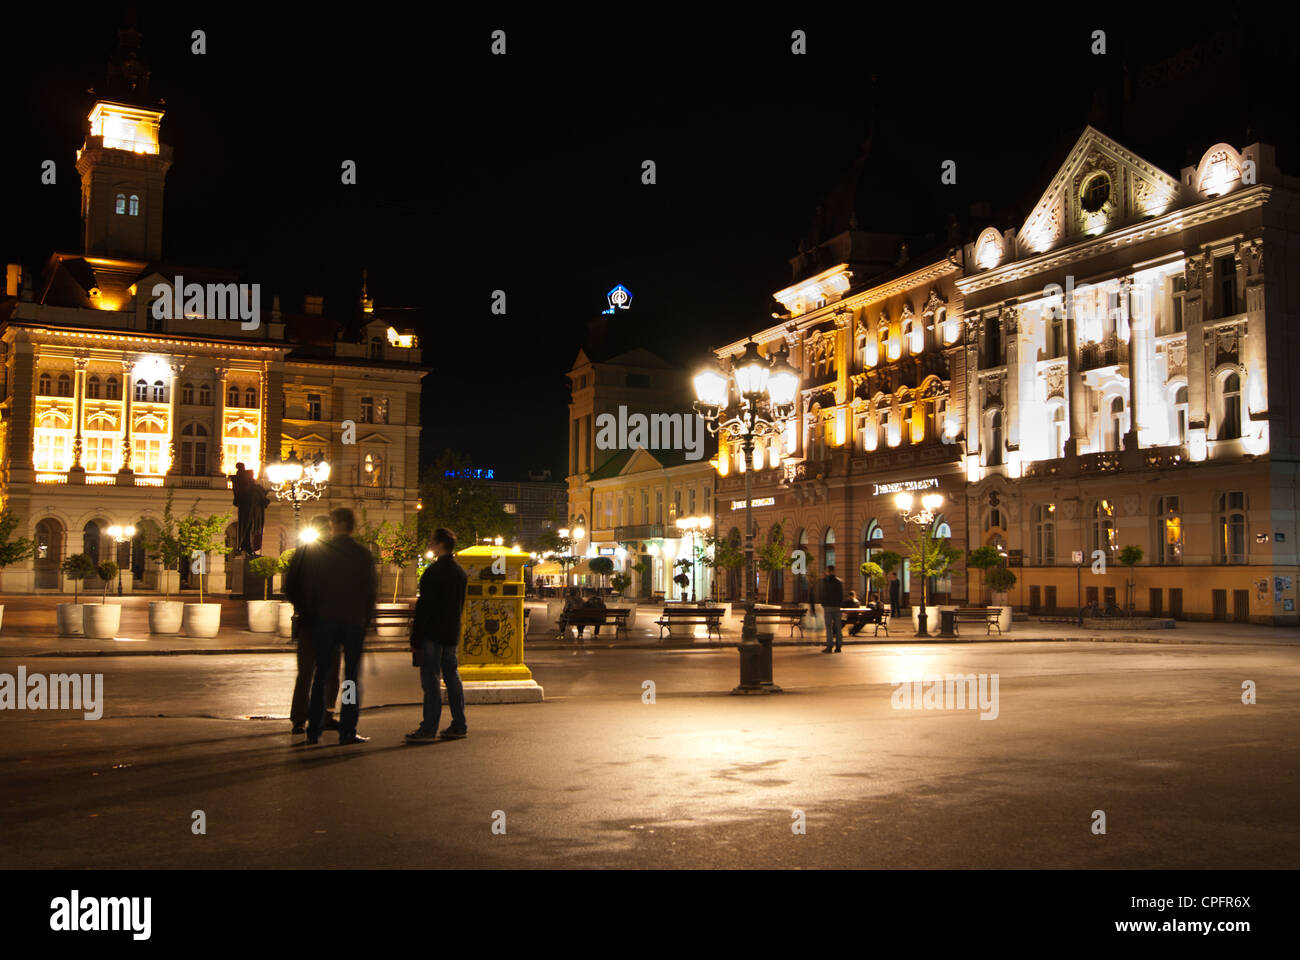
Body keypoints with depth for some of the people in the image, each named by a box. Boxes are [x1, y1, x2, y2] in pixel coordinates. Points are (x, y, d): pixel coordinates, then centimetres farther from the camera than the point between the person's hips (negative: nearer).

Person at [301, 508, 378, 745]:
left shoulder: (318, 552, -1)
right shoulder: (364, 555, 0)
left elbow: (308, 587, 0)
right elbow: (372, 591, 2)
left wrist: (312, 614, 10)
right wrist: (366, 621, 10)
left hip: (325, 619, 0)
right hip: (354, 621, 0)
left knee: (322, 674, 8)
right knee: (352, 676, 4)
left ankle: (314, 730, 7)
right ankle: (347, 731, 2)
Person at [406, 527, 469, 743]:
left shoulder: (434, 571, -15)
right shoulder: (461, 572, 11)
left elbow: (424, 606, -16)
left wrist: (415, 638, -13)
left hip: (433, 634, -8)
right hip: (451, 634, 8)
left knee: (430, 680, -5)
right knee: (452, 678, 12)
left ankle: (428, 729, -3)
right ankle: (459, 725, 16)